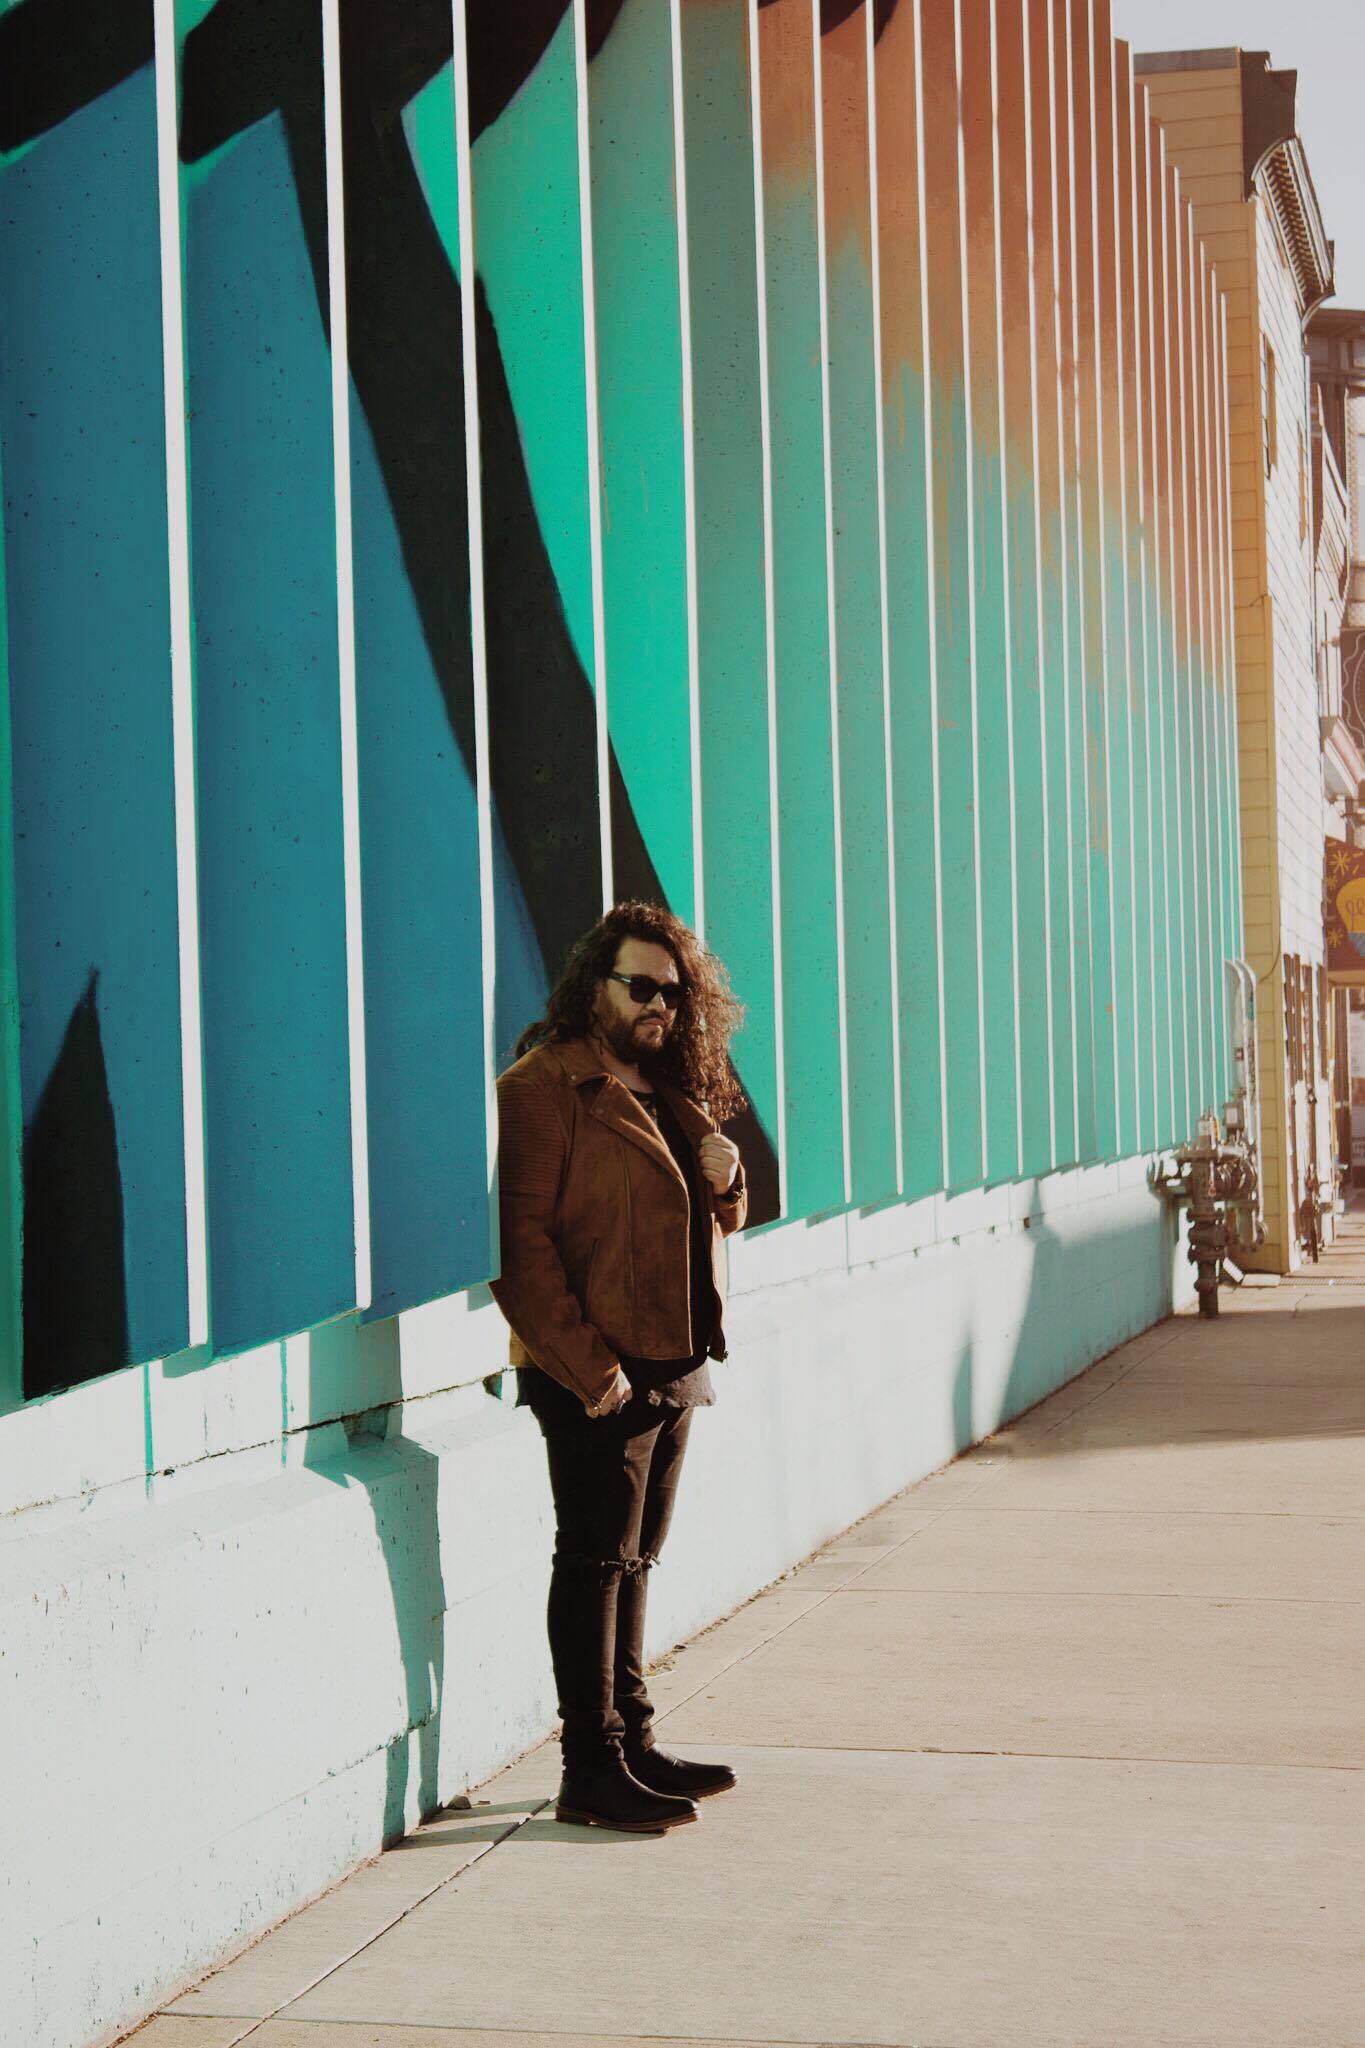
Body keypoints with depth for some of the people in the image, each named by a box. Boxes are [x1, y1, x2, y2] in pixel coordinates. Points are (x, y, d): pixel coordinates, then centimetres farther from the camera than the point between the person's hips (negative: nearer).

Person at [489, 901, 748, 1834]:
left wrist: (725, 1175, 1)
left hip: (673, 1364, 8)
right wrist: (584, 1363, -21)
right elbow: (522, 1239, -17)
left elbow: (721, 1219, 25)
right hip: (596, 1372, -8)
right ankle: (592, 1768, 0)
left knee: (634, 1560, 14)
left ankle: (634, 1743, 22)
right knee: (596, 1560, -5)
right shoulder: (547, 1086, -10)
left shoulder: (672, 1093, 16)